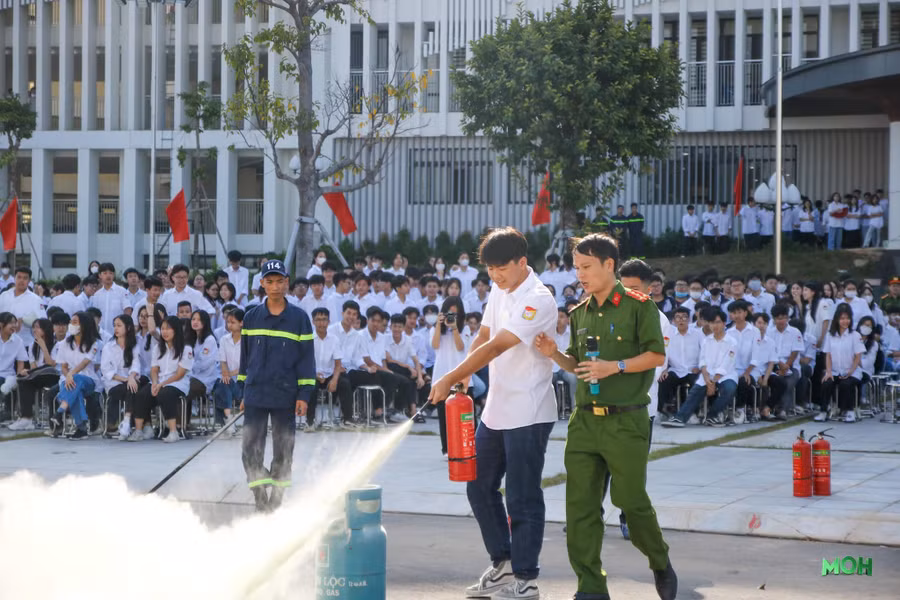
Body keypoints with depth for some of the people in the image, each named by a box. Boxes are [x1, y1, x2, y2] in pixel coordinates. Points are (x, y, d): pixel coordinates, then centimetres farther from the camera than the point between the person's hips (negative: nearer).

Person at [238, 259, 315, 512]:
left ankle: (276, 500, 17)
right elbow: (245, 356, 13)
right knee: (251, 449, -7)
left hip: (285, 396, -1)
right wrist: (244, 391, 11)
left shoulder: (299, 318, 0)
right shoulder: (252, 317, 6)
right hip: (256, 394, 1)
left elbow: (307, 357, 1)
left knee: (283, 451, 6)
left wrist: (304, 395, -5)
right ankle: (261, 502, -4)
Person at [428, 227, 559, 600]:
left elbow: (496, 347, -25)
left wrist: (450, 379, -27)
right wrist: (465, 376, -4)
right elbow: (483, 338, 14)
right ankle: (502, 565, 28)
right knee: (480, 488, 15)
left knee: (522, 499, -3)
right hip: (496, 410, 9)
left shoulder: (538, 300, -19)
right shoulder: (499, 292, 9)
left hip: (528, 414, -9)